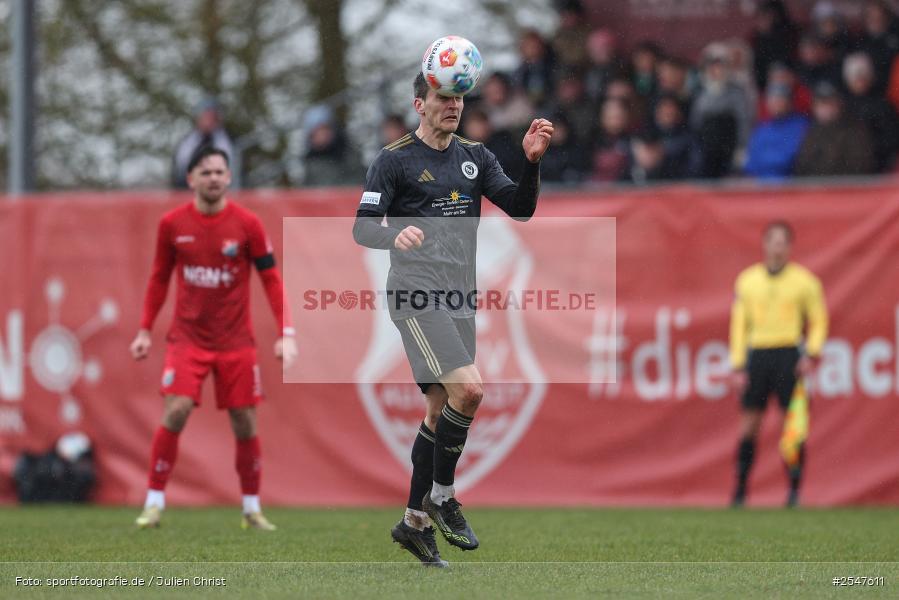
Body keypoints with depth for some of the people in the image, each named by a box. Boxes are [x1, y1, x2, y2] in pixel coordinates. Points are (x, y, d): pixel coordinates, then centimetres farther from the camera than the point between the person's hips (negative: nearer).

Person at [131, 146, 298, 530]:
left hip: (236, 341, 0)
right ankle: (154, 503, -7)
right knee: (175, 412, -16)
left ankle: (252, 509, 18)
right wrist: (145, 331, 8)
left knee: (245, 424, 2)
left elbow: (271, 279, -1)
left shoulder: (247, 224, -5)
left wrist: (286, 334, -8)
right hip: (187, 337, 0)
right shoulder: (172, 224, -1)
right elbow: (159, 278, 11)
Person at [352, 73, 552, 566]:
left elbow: (520, 208, 4)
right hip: (416, 293, -7)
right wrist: (395, 235, -29)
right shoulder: (394, 160, -2)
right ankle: (442, 497, -6)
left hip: (459, 298, 7)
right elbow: (362, 228, -7)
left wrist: (531, 161, -13)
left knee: (441, 411, 9)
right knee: (469, 388, -21)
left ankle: (414, 521, 19)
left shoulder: (475, 158, 13)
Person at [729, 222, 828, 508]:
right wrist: (738, 366, 4)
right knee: (748, 425, 1)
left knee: (794, 426, -5)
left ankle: (794, 490, 2)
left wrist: (812, 354, -8)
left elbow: (818, 321, 7)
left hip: (790, 355, -2)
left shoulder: (804, 281, 3)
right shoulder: (747, 280, 9)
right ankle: (740, 491, 6)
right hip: (757, 353, 2)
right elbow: (739, 324, 10)